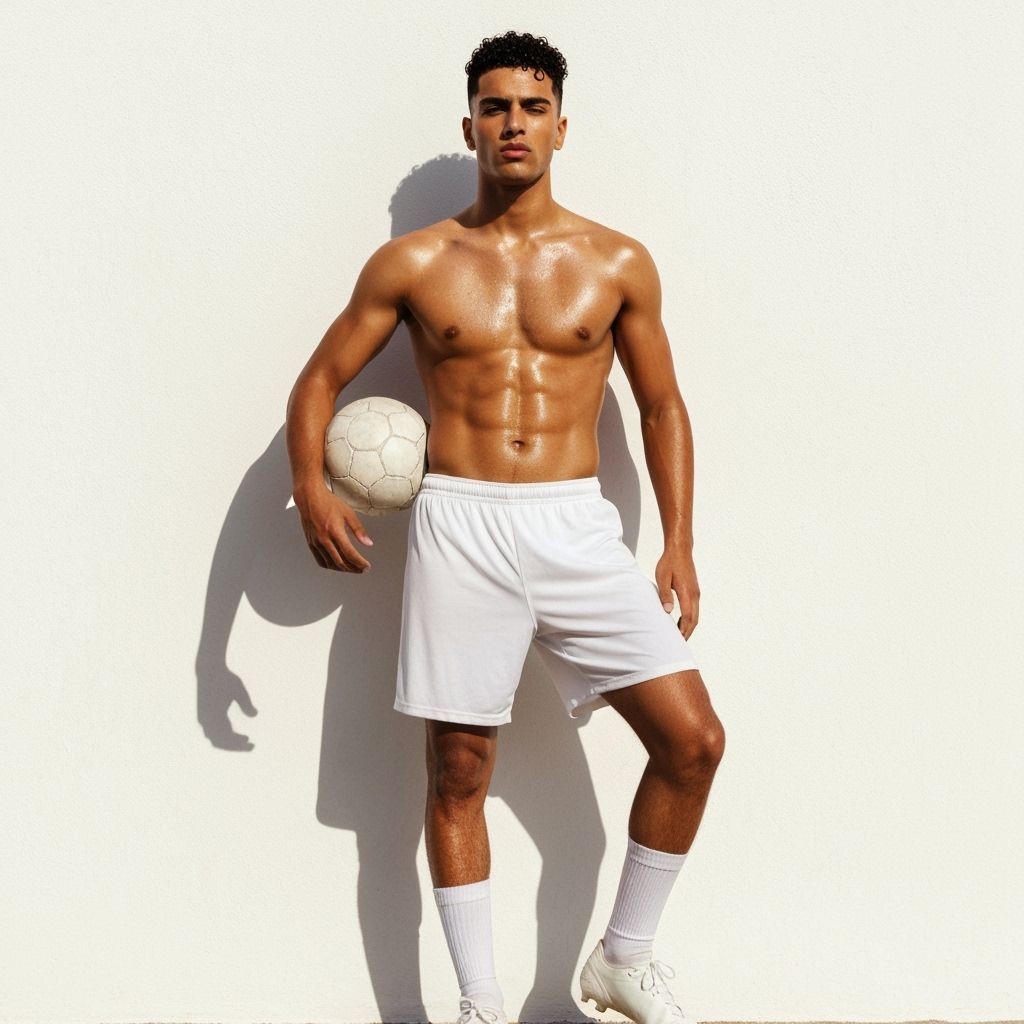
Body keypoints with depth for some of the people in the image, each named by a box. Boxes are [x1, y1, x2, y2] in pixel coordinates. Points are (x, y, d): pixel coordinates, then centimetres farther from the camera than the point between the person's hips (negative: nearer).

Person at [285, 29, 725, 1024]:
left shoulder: (617, 262, 7)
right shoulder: (413, 262, 4)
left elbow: (663, 407, 13)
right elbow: (319, 381, 9)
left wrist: (679, 542, 5)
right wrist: (311, 489, -9)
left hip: (578, 526, 2)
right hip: (460, 529, -1)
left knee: (694, 738, -6)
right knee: (458, 769, 2)